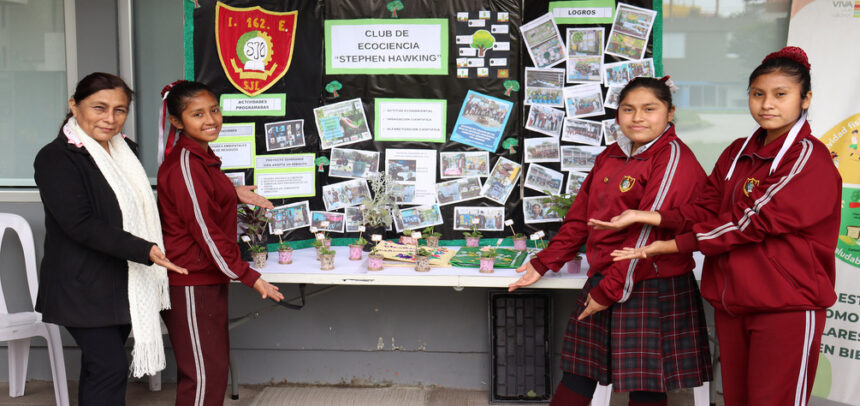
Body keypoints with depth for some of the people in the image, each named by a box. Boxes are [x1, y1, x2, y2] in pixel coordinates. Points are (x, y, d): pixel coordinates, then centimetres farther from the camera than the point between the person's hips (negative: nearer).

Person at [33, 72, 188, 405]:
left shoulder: (124, 150, 11)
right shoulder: (56, 158, -14)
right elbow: (80, 224, -23)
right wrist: (144, 250, -30)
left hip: (124, 284, 7)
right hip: (84, 287, -7)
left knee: (100, 363, 13)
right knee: (110, 366, -10)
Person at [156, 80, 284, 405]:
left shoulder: (201, 156, 12)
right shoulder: (184, 165, -20)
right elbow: (204, 230, -22)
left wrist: (234, 193, 17)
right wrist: (249, 277, -18)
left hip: (207, 280, 10)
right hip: (191, 285, -10)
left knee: (214, 366, 18)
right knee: (204, 376, -4)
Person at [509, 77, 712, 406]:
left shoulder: (674, 158, -11)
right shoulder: (611, 156, 14)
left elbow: (649, 233, -17)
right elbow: (581, 215, 19)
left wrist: (612, 290, -17)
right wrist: (544, 264, 17)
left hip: (650, 291, -7)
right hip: (602, 282, 7)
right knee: (576, 378, 12)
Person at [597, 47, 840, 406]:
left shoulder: (810, 159, -10)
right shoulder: (737, 153, 12)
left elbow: (752, 222, -17)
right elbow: (706, 209, 5)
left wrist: (671, 245, -16)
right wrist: (646, 217, -12)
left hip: (786, 308, -6)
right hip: (731, 299, 6)